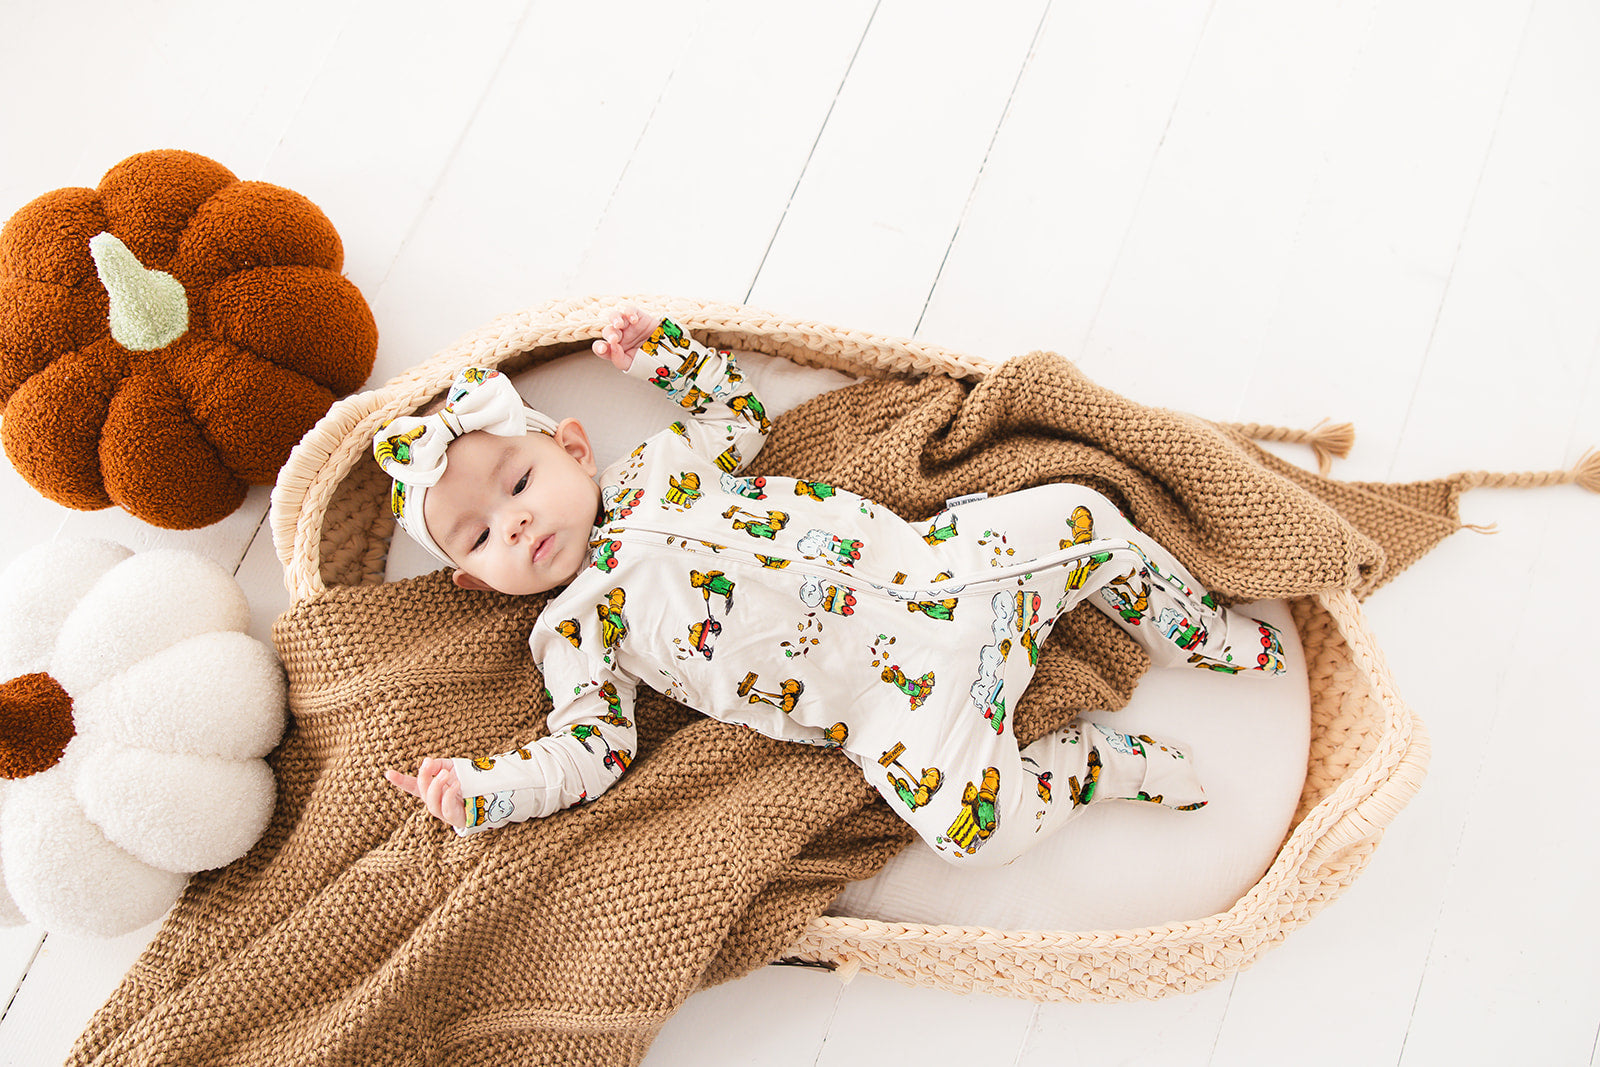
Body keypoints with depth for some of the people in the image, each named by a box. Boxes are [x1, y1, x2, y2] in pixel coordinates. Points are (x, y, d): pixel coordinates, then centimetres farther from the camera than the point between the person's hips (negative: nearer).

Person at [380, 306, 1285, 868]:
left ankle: (1199, 633, 22)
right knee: (972, 824, -28)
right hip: (889, 696, -4)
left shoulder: (658, 472, 13)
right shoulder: (572, 631, 2)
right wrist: (473, 791, -17)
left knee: (1085, 520, -4)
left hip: (919, 565, 4)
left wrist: (667, 352, 17)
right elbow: (588, 748, -4)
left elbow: (741, 415, 28)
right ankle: (1108, 764, 0)